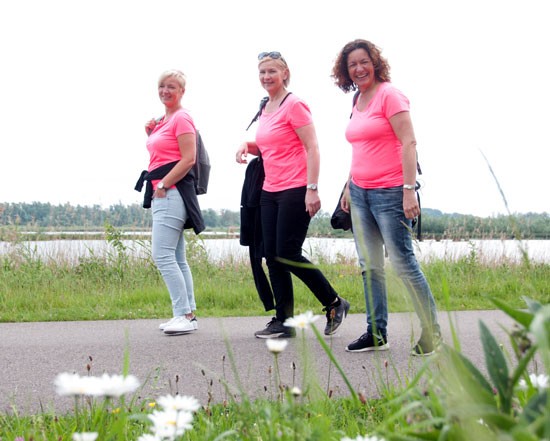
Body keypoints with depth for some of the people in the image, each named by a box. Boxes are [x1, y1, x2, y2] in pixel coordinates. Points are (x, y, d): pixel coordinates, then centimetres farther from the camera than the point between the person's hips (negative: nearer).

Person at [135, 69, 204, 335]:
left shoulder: (182, 118, -9)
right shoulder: (162, 120, 18)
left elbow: (189, 159, -16)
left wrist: (163, 185, -15)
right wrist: (151, 134, 10)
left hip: (173, 192, -10)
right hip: (161, 192, 10)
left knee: (163, 255, -15)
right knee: (176, 258, 10)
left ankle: (184, 315, -13)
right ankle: (188, 314, 13)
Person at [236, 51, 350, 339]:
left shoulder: (293, 105, -9)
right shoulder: (265, 109, 15)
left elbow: (312, 148, -13)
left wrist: (312, 189, -21)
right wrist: (248, 145, 5)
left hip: (295, 192, -8)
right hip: (270, 192, 8)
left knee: (287, 256, -8)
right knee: (272, 257, 5)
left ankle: (334, 304, 10)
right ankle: (283, 322, 12)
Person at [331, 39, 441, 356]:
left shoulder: (389, 95, -8)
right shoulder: (358, 103, 15)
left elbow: (409, 143, -15)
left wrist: (409, 190, -21)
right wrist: (349, 188, 19)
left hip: (390, 193, -8)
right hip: (360, 193, 8)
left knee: (403, 262, -6)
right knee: (370, 266, 8)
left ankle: (432, 332, 5)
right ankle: (376, 334, 16)